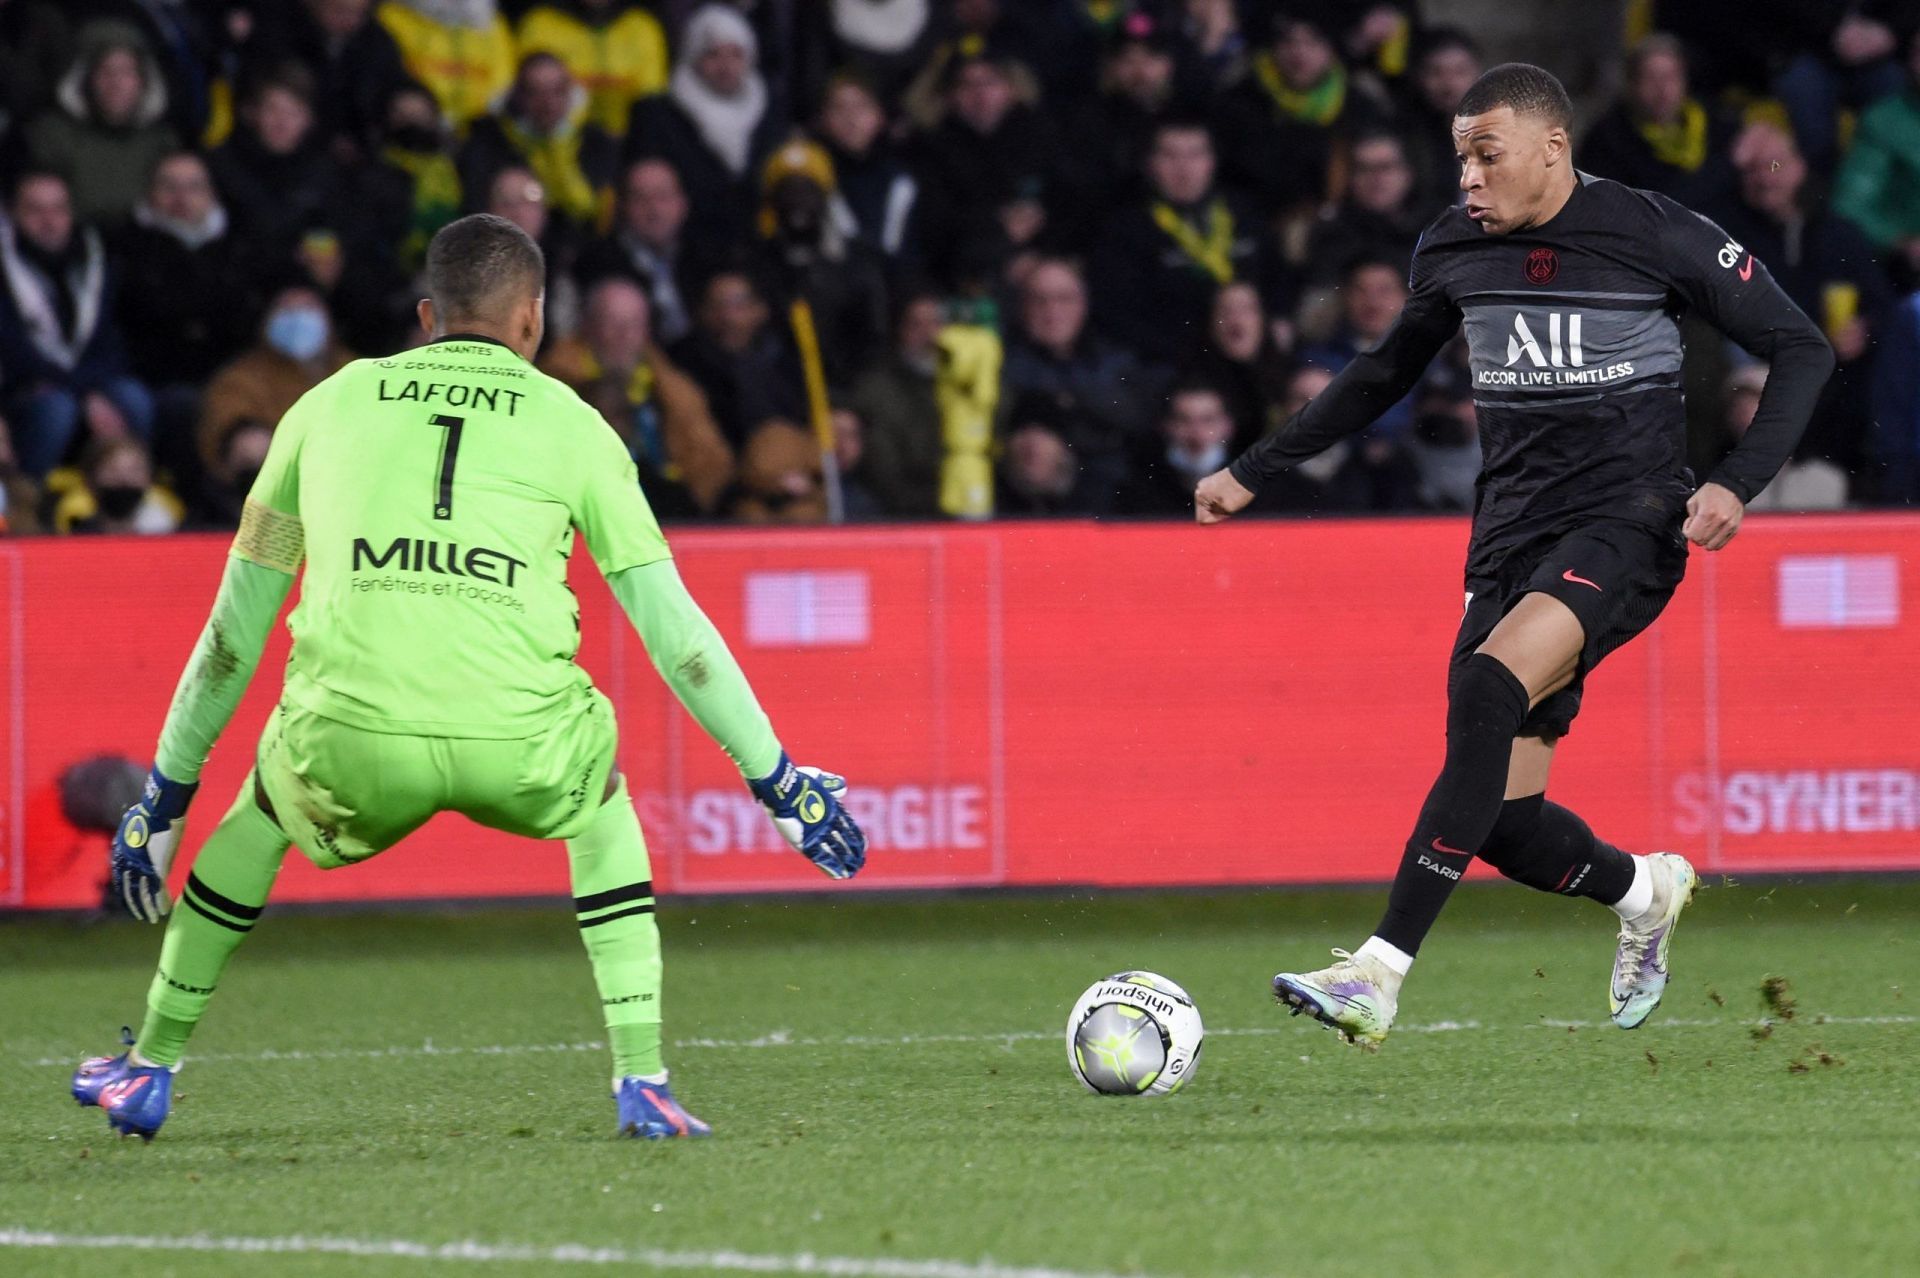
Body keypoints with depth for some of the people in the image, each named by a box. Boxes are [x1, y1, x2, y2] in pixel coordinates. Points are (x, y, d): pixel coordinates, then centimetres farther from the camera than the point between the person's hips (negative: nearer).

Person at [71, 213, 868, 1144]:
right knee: (601, 799, 33)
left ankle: (150, 1068, 37)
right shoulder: (570, 423, 18)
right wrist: (780, 783, 25)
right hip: (517, 745, -1)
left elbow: (236, 628, 26)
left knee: (265, 805, 34)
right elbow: (673, 630, 18)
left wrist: (165, 795, 34)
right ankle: (642, 1082, 22)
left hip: (351, 748, 1)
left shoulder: (329, 404, 23)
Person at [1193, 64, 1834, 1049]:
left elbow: (1802, 350, -1)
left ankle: (1379, 975, -36)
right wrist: (1252, 471, 24)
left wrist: (1737, 483, -15)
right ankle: (1645, 891, 32)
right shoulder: (1453, 249, 7)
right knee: (1505, 824, -4)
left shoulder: (1657, 237, -7)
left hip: (1626, 524, -6)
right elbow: (1386, 373, 25)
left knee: (1487, 690, -32)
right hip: (1510, 540, 6)